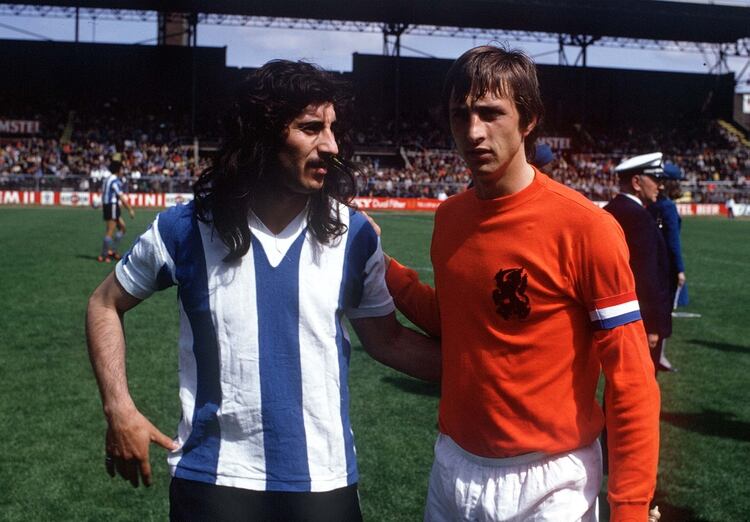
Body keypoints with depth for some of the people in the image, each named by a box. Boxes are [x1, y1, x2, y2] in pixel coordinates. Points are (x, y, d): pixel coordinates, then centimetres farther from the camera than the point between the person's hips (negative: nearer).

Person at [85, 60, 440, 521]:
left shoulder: (354, 235, -4)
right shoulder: (186, 229, -7)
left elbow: (386, 339, 5)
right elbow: (106, 304, 6)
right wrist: (119, 408, -3)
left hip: (324, 479, 1)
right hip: (213, 479, -1)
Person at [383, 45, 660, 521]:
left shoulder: (584, 227, -18)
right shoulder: (449, 217, 1)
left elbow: (631, 378, -15)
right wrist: (381, 266, 3)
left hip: (549, 484, -5)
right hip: (453, 469, 6)